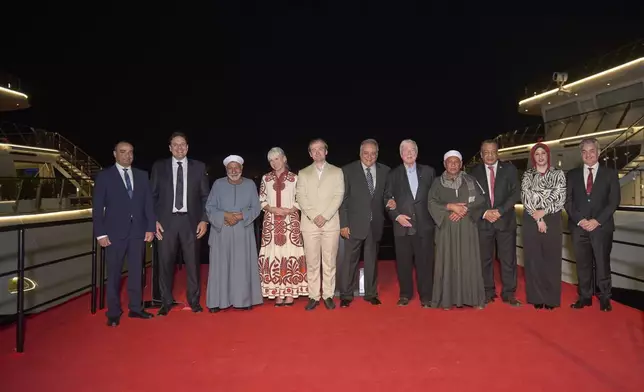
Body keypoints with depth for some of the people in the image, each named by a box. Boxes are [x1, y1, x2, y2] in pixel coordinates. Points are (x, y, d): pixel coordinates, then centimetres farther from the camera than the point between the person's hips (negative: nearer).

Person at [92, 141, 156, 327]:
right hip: (115, 232, -3)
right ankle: (114, 312, 14)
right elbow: (97, 207, -3)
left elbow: (149, 203, 9)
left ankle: (136, 308, 20)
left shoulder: (142, 175, 9)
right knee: (114, 273, 4)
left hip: (138, 231, 3)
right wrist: (100, 233, -8)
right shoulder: (104, 176, 0)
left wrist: (150, 227, 1)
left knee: (136, 271, 9)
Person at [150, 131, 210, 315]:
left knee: (192, 262, 5)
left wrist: (204, 220, -3)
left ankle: (194, 300, 18)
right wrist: (154, 220, -3)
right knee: (165, 262, 4)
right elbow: (152, 195, 6)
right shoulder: (159, 166, 6)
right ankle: (166, 301, 18)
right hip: (166, 221, 0)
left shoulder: (199, 167, 6)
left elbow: (205, 196, 6)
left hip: (190, 221, 0)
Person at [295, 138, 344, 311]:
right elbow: (300, 197, 2)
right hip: (309, 223, 1)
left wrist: (325, 216, -10)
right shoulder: (303, 173, 11)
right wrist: (314, 216, -10)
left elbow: (339, 196, 0)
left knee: (329, 261, 3)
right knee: (312, 262, 2)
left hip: (331, 223, -1)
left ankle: (328, 295, 12)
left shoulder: (336, 171, 9)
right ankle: (313, 296, 9)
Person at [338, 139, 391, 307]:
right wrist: (343, 224, -9)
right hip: (355, 223, -2)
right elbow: (342, 199, -5)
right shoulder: (348, 170, -4)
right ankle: (346, 295, 15)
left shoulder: (385, 171, 4)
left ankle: (371, 294, 25)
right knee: (349, 260, 3)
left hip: (375, 224, 3)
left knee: (372, 260, 12)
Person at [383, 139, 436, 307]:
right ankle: (405, 294, 19)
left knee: (425, 261, 2)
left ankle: (426, 296, 12)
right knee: (403, 262, 6)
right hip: (402, 225, 0)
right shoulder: (393, 174, 9)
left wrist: (434, 216, 0)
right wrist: (396, 216, -7)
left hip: (424, 224, 0)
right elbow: (387, 198, 6)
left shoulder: (429, 171, 9)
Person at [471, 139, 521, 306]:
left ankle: (508, 293, 12)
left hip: (505, 220, -1)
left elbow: (516, 193, -2)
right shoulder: (475, 171, 6)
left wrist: (500, 211, -12)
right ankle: (488, 292, 16)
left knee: (508, 259, 2)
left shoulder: (509, 169, 4)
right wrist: (484, 213, -10)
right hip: (483, 221, 1)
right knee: (485, 259, 5)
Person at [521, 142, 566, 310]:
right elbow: (526, 198, -3)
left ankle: (551, 297, 12)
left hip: (552, 221, -1)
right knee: (534, 258, 3)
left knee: (551, 258, 3)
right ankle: (537, 296, 12)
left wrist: (543, 212, -14)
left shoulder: (558, 174, 4)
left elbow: (560, 198, -4)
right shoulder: (527, 175, 6)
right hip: (531, 221, 1)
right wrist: (538, 219, -11)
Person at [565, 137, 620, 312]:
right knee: (582, 264, 6)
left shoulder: (610, 173, 5)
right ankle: (585, 296, 15)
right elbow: (568, 201, 5)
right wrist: (579, 220, -9)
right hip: (579, 226, 2)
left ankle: (605, 297, 15)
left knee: (602, 263, 3)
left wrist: (598, 220, -11)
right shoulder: (572, 175, 9)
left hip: (602, 226, -1)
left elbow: (614, 200, -1)